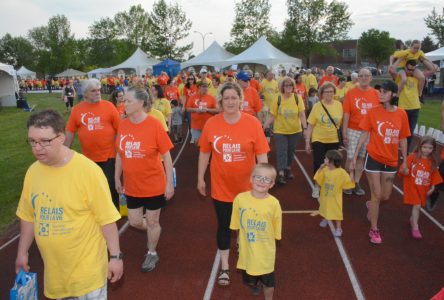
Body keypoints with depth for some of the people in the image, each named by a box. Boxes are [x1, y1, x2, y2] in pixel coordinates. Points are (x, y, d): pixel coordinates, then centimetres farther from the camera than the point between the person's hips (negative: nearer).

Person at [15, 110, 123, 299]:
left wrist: (115, 256, -14)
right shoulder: (33, 171, -4)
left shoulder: (88, 170, -21)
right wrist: (22, 252, 15)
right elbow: (28, 215, 9)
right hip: (54, 267, 6)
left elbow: (106, 218, -18)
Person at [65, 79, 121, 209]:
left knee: (111, 188, 4)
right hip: (89, 158, 3)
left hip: (109, 156, -3)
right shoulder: (77, 109, 0)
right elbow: (70, 132, 5)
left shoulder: (108, 106, -5)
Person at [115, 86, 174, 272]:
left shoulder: (154, 125, -17)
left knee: (152, 221, 11)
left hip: (154, 185, -4)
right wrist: (117, 178, 12)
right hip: (131, 185, 5)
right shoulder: (123, 125, -3)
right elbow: (119, 154, 8)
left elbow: (166, 156, -13)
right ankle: (153, 233, 47)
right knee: (134, 221, 15)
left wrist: (169, 183, -12)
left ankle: (152, 254, 36)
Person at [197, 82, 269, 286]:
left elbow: (261, 154, -9)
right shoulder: (211, 124, -8)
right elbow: (204, 153, 1)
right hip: (220, 187, 0)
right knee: (224, 226, 13)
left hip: (246, 187, 0)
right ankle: (224, 267, 32)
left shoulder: (253, 123, -12)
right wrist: (200, 179, 6)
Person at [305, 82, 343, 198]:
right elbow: (310, 125, -5)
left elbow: (342, 122, 8)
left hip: (334, 140, 2)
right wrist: (307, 142, -6)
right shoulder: (317, 106, -7)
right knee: (318, 164, -1)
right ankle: (316, 186, 18)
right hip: (318, 140, -2)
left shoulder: (339, 105, -1)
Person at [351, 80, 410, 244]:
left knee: (385, 197, 12)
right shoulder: (373, 112, -10)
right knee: (376, 195, 1)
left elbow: (403, 139, 4)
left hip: (391, 161, 3)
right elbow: (364, 135, -6)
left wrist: (405, 161, 6)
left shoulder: (401, 114, -4)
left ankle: (370, 205, 47)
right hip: (373, 158, -3)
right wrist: (354, 157, -7)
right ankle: (374, 229, 17)